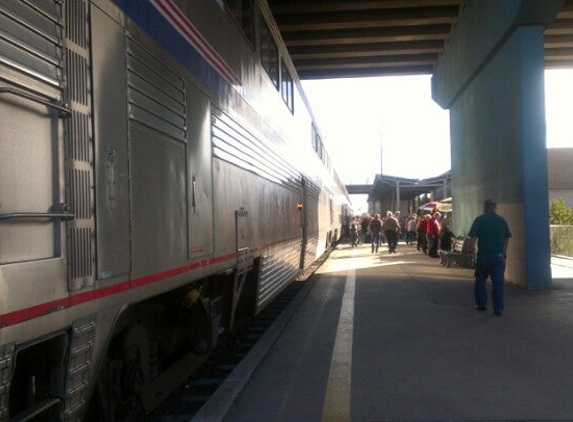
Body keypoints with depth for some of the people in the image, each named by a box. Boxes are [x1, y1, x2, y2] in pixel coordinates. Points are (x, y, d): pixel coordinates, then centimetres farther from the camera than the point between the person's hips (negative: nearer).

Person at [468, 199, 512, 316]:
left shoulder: (479, 220, -3)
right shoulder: (502, 220, 4)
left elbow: (473, 237, -9)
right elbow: (507, 238, 8)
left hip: (483, 255, -1)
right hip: (499, 256, 1)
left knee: (480, 280, 17)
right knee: (498, 282, 1)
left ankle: (481, 304, 22)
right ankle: (498, 309, -2)